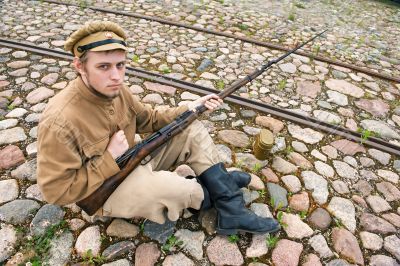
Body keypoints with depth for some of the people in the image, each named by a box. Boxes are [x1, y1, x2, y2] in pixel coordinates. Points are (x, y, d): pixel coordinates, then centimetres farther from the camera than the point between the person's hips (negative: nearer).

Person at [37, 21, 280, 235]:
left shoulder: (116, 90, -8)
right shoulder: (60, 122, -29)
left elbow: (150, 119, 4)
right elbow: (56, 191, -23)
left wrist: (189, 108, -9)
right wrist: (109, 158, -26)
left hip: (132, 164, 7)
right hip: (103, 191, -7)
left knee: (193, 131, -5)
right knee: (164, 184, -38)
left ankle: (232, 212, -7)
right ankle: (204, 194, 1)